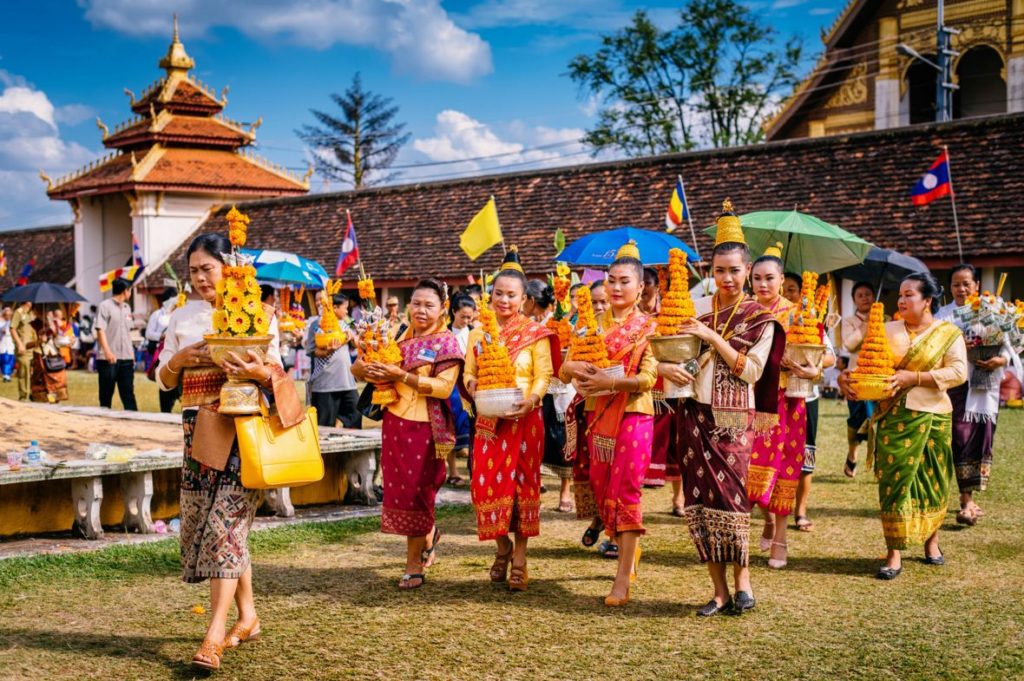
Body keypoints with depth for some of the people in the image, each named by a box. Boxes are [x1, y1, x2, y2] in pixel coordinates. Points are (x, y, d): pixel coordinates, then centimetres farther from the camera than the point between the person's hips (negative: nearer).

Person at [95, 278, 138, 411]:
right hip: (108, 359, -6)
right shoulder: (105, 306, -6)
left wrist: (132, 353, 17)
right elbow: (100, 330, -13)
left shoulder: (127, 308, 16)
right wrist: (107, 351, -23)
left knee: (128, 393, 4)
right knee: (106, 394, 3)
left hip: (126, 358, 6)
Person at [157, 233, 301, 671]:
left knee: (227, 522, -11)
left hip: (243, 430, -5)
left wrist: (258, 372, -21)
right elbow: (164, 380, 15)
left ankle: (215, 634, -11)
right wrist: (178, 360, -7)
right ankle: (247, 617, 22)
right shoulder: (182, 318, 13)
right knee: (202, 525, 7)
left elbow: (278, 373, 1)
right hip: (199, 432, 5)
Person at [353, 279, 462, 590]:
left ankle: (414, 565, 11)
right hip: (394, 422, 6)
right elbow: (357, 366, 13)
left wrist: (401, 375, -23)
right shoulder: (399, 337, 11)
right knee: (398, 489, 11)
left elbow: (444, 387, -18)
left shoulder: (446, 343, -5)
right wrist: (368, 369, -11)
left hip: (424, 427, -6)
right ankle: (429, 535, 38)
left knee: (415, 492, -1)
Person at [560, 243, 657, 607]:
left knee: (626, 492, -8)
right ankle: (628, 554, 30)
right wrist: (574, 368, -15)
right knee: (602, 491, 9)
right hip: (598, 416, 5)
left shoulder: (647, 327, -2)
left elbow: (648, 378, -12)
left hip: (633, 416, -5)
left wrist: (611, 382, -24)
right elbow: (564, 370, 8)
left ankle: (623, 579, -5)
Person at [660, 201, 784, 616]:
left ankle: (742, 578, 5)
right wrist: (665, 367, -16)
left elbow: (751, 370, -8)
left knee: (730, 496, -13)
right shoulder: (696, 309, 8)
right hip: (696, 415, 3)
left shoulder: (760, 318, 3)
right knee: (700, 499, 1)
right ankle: (719, 590, 8)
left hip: (736, 419, -2)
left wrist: (713, 337, -13)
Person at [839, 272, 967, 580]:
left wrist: (915, 377, -18)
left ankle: (931, 540, 30)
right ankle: (894, 553, 1)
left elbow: (958, 372, -10)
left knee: (932, 481, 9)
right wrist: (846, 375, -15)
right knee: (895, 480, -3)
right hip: (894, 416, 1)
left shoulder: (949, 334, 2)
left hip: (932, 416, -1)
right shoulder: (889, 331, 8)